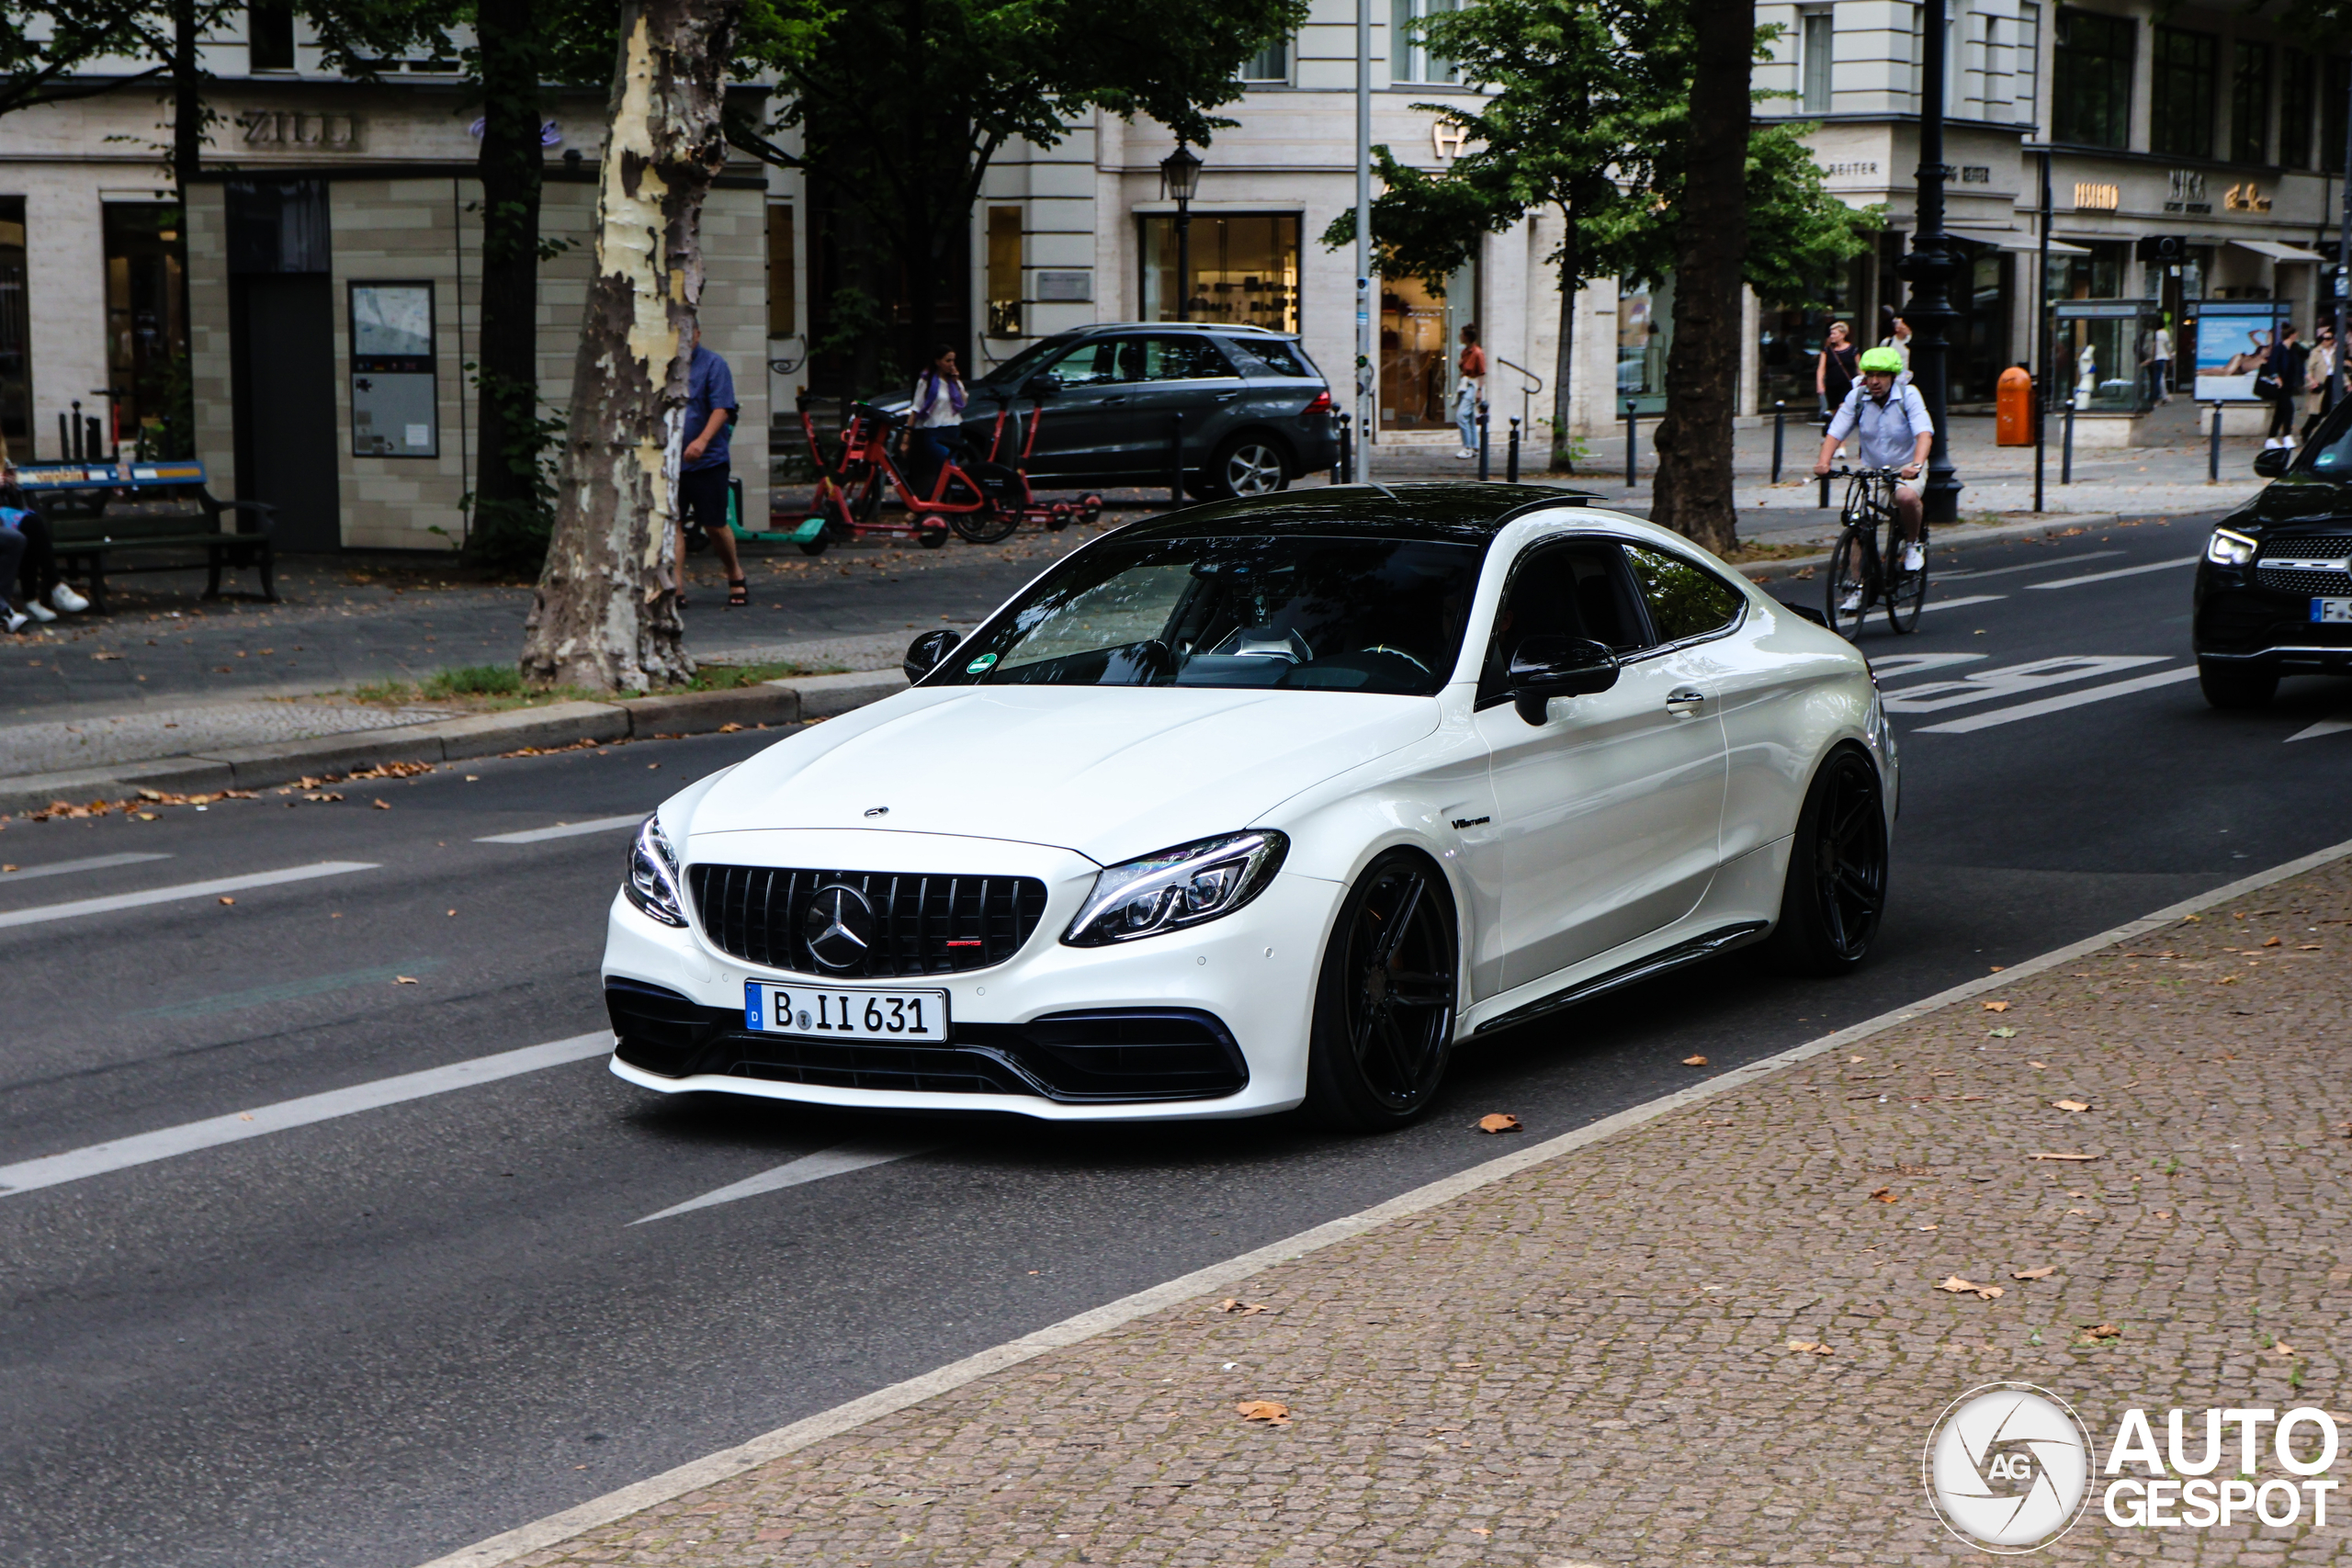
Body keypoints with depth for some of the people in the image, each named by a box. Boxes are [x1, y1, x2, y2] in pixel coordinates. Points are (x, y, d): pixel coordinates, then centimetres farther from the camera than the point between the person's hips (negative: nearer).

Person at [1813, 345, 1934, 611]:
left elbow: (1924, 432, -25)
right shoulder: (1857, 397, -5)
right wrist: (1823, 462, -30)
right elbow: (1835, 433, -10)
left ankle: (1912, 543, -6)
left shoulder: (1909, 395, -12)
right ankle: (1856, 588, -2)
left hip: (1905, 470, -3)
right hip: (1871, 470, 3)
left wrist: (1917, 464, -44)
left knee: (1907, 497, -36)